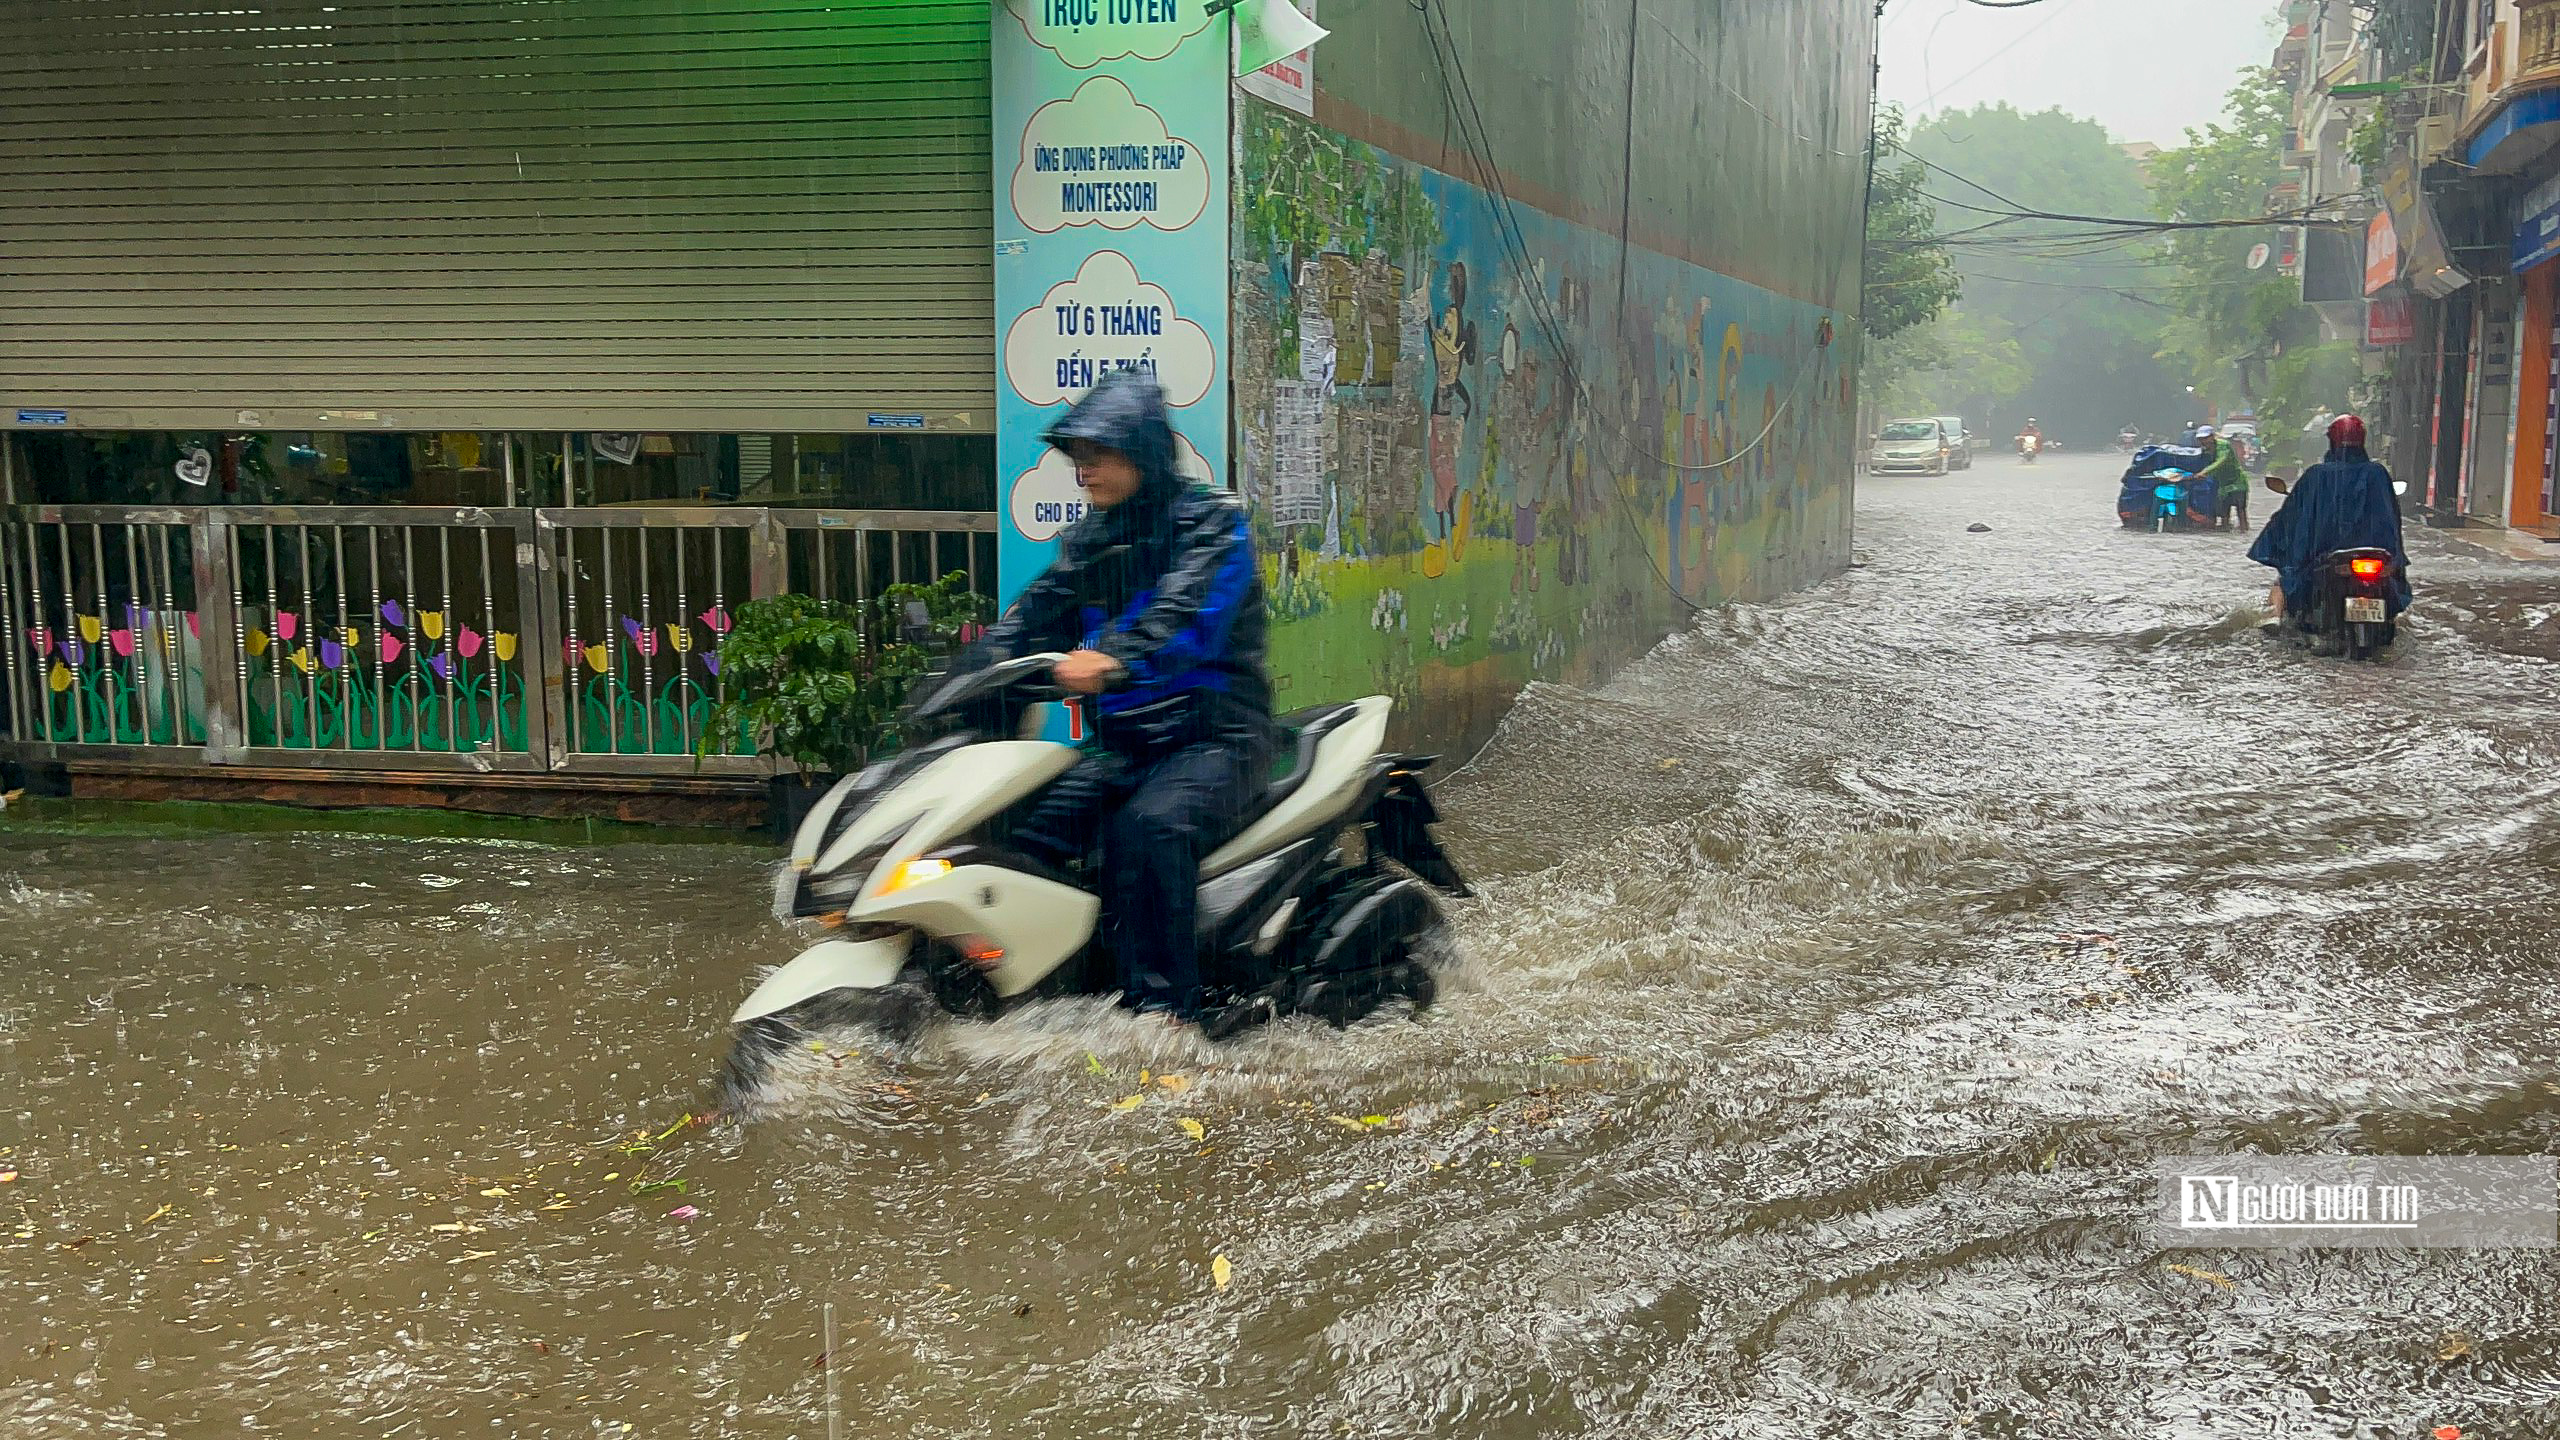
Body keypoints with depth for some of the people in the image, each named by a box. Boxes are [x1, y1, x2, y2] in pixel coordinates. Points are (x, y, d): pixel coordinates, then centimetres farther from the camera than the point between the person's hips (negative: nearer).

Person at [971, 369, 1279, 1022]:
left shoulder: (1213, 521, -6)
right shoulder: (1091, 538, 17)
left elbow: (1188, 612, -25)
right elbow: (1039, 613, 9)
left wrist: (1115, 657, -43)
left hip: (1216, 736, -7)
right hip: (1124, 742, 7)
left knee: (1150, 825, -34)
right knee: (1030, 826, -16)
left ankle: (1163, 1005, -30)